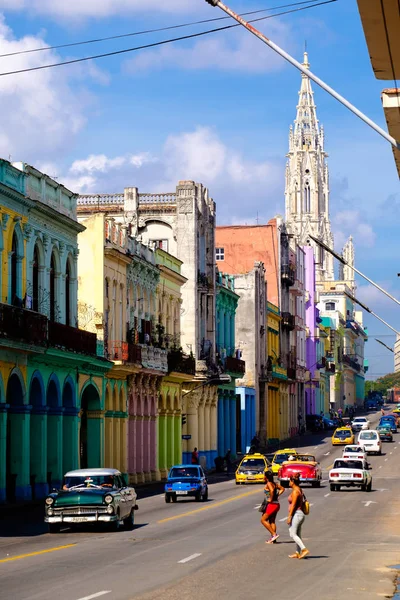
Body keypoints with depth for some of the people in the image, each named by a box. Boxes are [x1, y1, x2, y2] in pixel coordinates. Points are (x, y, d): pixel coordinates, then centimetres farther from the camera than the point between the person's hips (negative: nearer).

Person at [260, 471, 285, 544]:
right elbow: (282, 489, 23)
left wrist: (271, 499, -21)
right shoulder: (274, 484, 12)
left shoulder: (269, 484, -13)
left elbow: (272, 490, -33)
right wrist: (277, 495, 13)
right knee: (272, 521, 13)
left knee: (263, 520, -2)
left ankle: (274, 534, -8)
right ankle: (273, 538, 12)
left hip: (272, 504, -9)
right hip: (276, 504, 9)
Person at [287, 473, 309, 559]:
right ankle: (297, 553, 16)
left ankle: (304, 549, -19)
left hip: (296, 514, -10)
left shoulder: (295, 491, -15)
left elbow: (293, 505, -20)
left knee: (292, 534, -10)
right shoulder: (299, 490, 13)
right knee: (297, 535, 13)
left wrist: (289, 516, -20)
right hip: (300, 514, 10)